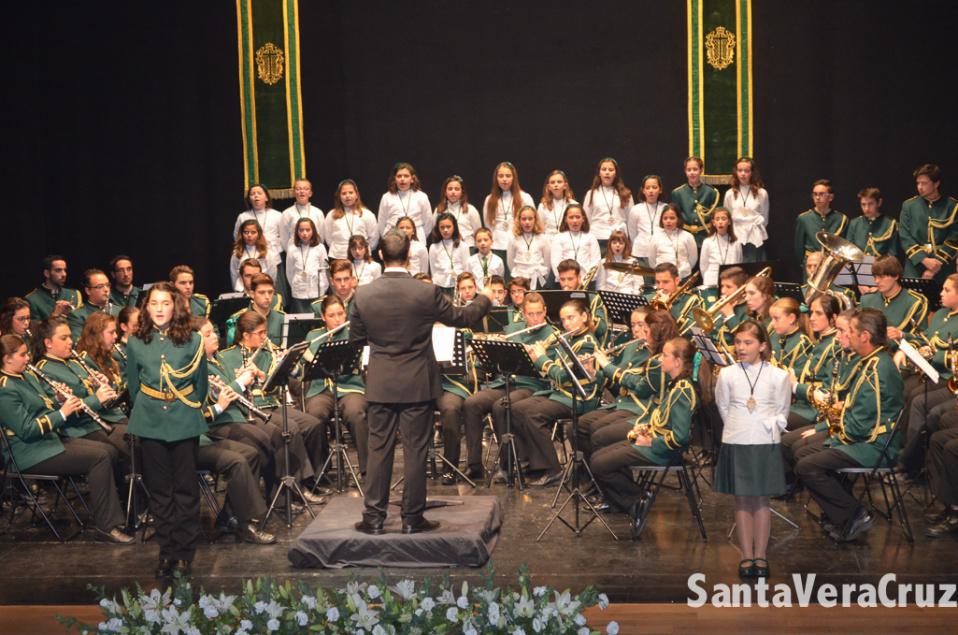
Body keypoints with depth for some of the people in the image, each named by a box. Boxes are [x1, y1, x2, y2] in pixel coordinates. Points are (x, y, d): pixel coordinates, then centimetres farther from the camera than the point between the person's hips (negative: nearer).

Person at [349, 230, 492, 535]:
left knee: (379, 449, 9)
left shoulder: (363, 295, -6)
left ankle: (373, 516, 13)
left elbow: (355, 337, 5)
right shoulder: (427, 292, -12)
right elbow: (458, 317, 4)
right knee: (415, 450, 5)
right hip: (417, 384, -2)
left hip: (380, 384, 2)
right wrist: (483, 301, 24)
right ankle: (412, 518, 12)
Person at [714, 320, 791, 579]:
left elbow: (782, 412, 6)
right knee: (742, 500, 5)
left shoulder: (778, 376, -5)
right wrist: (737, 429, 5)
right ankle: (747, 555, 13)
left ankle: (761, 555, 15)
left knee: (761, 500, 6)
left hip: (765, 444, -1)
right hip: (735, 443, 1)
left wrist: (769, 427, -2)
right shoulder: (727, 375, -3)